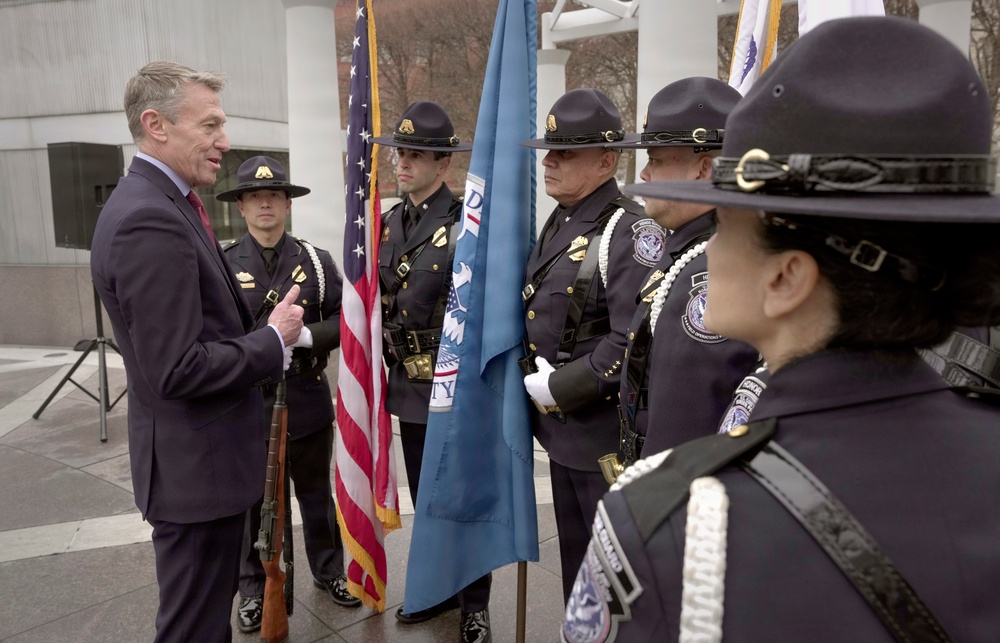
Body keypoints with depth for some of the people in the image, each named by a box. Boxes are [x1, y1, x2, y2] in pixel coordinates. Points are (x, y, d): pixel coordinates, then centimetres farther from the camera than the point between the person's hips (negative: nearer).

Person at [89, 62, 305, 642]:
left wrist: (270, 330, 4)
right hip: (195, 466, -10)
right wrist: (274, 341, -16)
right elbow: (176, 371, -28)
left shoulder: (161, 205, 9)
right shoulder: (149, 220, -24)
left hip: (207, 456, 10)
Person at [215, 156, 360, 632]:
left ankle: (329, 570, 38)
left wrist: (306, 335, -20)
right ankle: (252, 588, 34)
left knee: (317, 494, 17)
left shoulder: (317, 261, 1)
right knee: (251, 500, 14)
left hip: (307, 403, 1)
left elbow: (345, 320, -3)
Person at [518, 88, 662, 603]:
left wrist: (560, 388, -19)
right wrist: (535, 376, 3)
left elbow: (634, 342, -26)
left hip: (607, 437, -8)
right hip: (560, 429, 9)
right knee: (574, 550, 25)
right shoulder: (558, 223, 10)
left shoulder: (629, 232, -18)